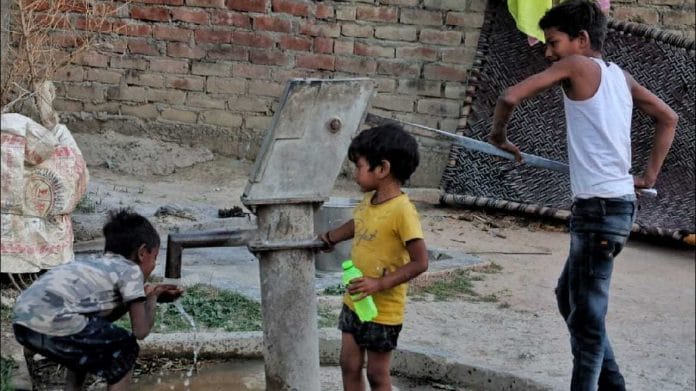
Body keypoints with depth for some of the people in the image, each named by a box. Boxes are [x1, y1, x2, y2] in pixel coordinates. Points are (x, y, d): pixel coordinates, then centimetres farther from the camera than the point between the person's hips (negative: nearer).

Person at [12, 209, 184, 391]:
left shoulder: (96, 263, 28)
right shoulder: (131, 269, 6)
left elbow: (105, 314, 35)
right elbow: (141, 330, 5)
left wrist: (149, 293, 36)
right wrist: (152, 298, 23)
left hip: (22, 322, 9)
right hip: (52, 325, -9)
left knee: (85, 346, 34)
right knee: (125, 349, 11)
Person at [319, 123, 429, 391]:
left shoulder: (402, 210, -23)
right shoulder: (369, 200, 2)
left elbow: (420, 262, -24)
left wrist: (379, 283, -27)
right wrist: (330, 238, 27)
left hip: (382, 310, -8)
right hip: (354, 303, 8)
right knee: (349, 365, 14)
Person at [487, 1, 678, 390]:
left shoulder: (577, 65, -8)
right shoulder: (620, 75, 14)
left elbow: (510, 97, -15)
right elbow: (669, 118, 21)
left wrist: (499, 135, 4)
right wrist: (650, 175, 19)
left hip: (600, 208, -9)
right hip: (615, 203, 9)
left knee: (587, 314, -2)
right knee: (570, 297, 22)